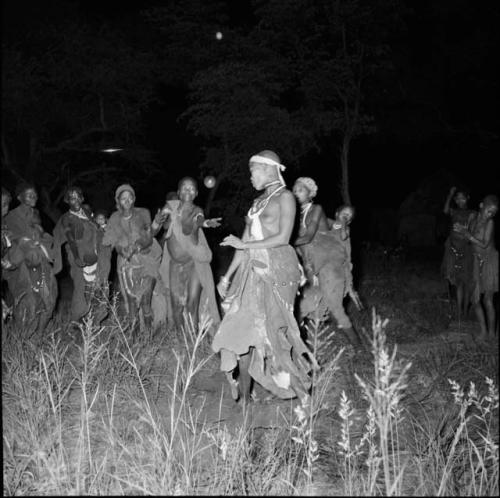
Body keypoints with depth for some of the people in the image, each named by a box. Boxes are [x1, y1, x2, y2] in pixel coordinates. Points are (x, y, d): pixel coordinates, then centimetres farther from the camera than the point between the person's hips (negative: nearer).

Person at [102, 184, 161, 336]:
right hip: (126, 262, 1)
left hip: (146, 259, -1)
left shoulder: (143, 214, 1)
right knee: (131, 299, -5)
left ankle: (150, 333, 1)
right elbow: (113, 241, 6)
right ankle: (134, 335, 3)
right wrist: (121, 249, -15)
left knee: (146, 298, -11)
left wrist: (138, 246, -22)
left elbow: (149, 238, -3)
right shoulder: (115, 218, 5)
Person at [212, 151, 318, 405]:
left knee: (267, 329, -7)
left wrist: (244, 245, -10)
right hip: (254, 270, 7)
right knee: (243, 329, 1)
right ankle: (243, 398, 7)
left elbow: (283, 238, -14)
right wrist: (227, 276, 10)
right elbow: (245, 242, 15)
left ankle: (300, 388, 8)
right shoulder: (258, 201, 18)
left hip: (276, 269, -7)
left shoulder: (284, 197, -3)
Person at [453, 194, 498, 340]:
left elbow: (484, 244, -18)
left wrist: (466, 234, -19)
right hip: (477, 261, 6)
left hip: (489, 261, -6)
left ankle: (491, 332, 9)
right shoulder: (474, 219, 4)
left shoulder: (490, 223, -15)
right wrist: (462, 230, -3)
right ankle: (484, 331, 16)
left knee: (487, 299, -1)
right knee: (475, 298, 7)